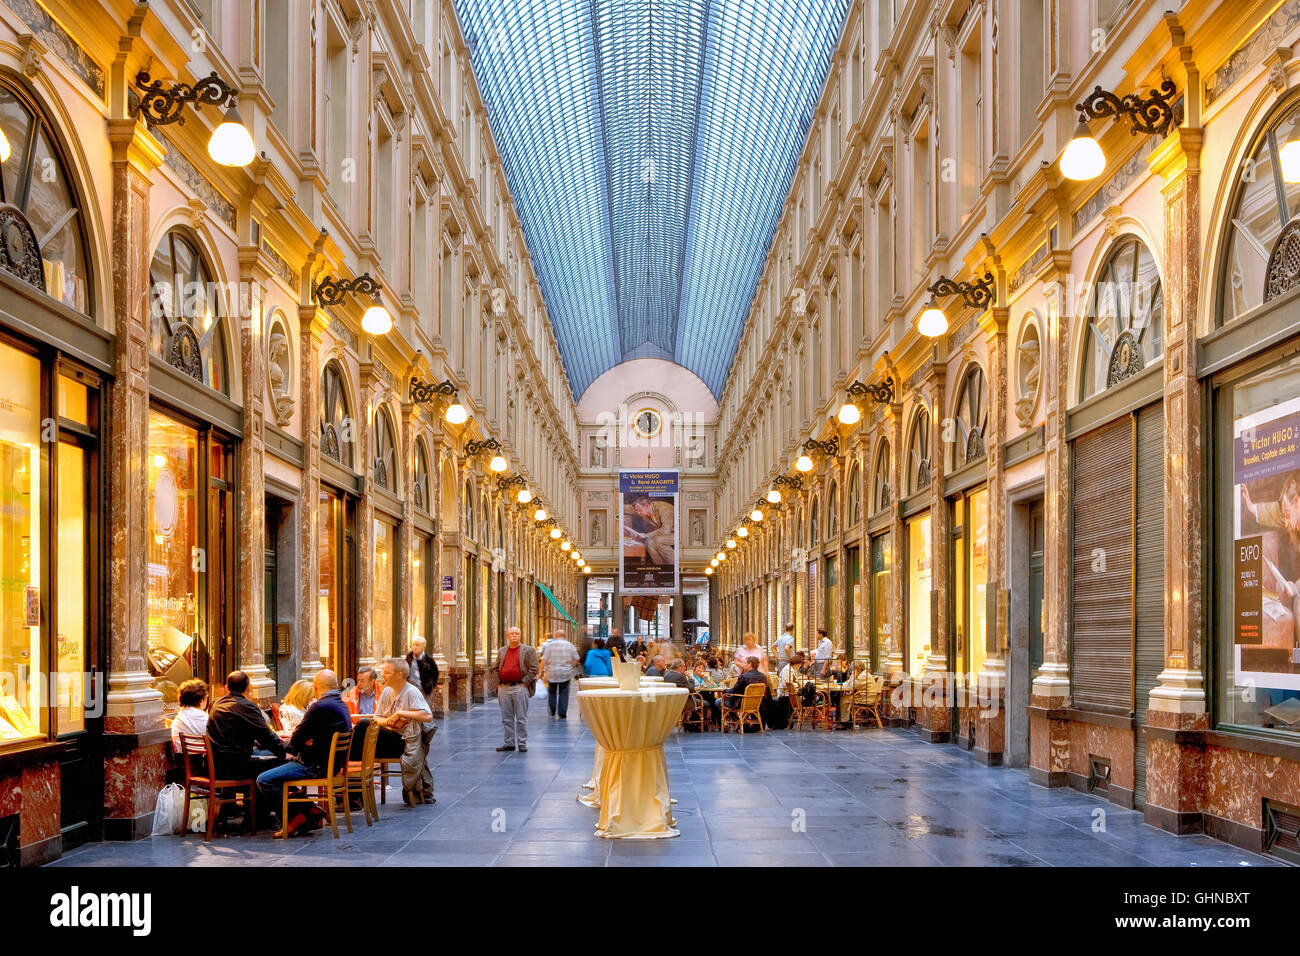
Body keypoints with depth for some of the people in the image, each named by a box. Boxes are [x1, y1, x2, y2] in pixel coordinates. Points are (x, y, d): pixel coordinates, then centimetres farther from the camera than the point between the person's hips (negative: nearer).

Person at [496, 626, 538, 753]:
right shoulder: (501, 651, 16)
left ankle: (522, 743, 2)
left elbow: (533, 669, -2)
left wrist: (524, 683, -10)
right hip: (504, 689, 4)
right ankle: (509, 743, 14)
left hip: (520, 688, -4)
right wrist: (498, 683, 6)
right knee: (507, 718, 7)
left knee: (521, 718, -2)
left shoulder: (528, 650, 2)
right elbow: (496, 668, 20)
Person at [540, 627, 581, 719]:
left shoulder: (550, 645, -4)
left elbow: (544, 660, -7)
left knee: (552, 692, 16)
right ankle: (562, 714, -1)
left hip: (552, 673, -1)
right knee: (563, 693, 5)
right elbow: (576, 659, 4)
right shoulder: (570, 645, 3)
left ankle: (552, 712, 19)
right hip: (566, 673, 1)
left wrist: (541, 671, -1)